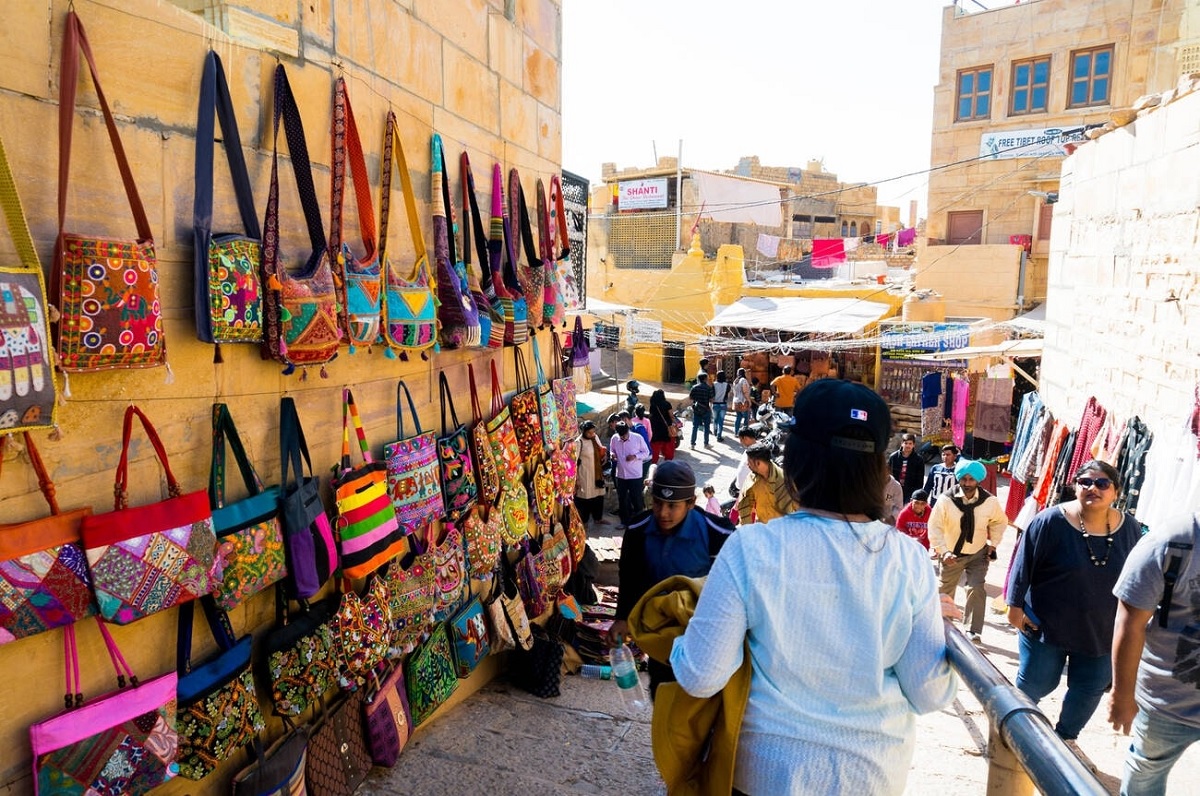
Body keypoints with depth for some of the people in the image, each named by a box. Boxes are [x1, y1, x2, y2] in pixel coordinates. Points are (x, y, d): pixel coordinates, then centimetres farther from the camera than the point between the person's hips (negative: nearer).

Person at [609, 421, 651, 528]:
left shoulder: (638, 438, -13)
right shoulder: (614, 439, -5)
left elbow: (646, 453, -3)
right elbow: (612, 450, 12)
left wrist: (635, 456, -19)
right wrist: (612, 454, -12)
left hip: (635, 475, -3)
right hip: (620, 474, 4)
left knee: (636, 499, 4)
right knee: (622, 499, 14)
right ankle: (625, 521, 30)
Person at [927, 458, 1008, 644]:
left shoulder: (990, 501, -15)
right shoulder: (946, 500, -21)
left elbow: (1000, 522, 6)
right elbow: (935, 527, -16)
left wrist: (993, 545, 0)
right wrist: (943, 551, -25)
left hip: (978, 554, 0)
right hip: (951, 554, 0)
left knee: (976, 589, -15)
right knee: (945, 592, 14)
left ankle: (974, 631, -7)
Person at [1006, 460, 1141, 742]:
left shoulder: (1130, 528, -4)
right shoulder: (1051, 521, -18)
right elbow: (1023, 564, -12)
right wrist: (1015, 606, -12)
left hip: (1101, 632, 4)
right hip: (1045, 624, -4)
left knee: (1090, 689, 14)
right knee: (1036, 683, 9)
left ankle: (1065, 736, 39)